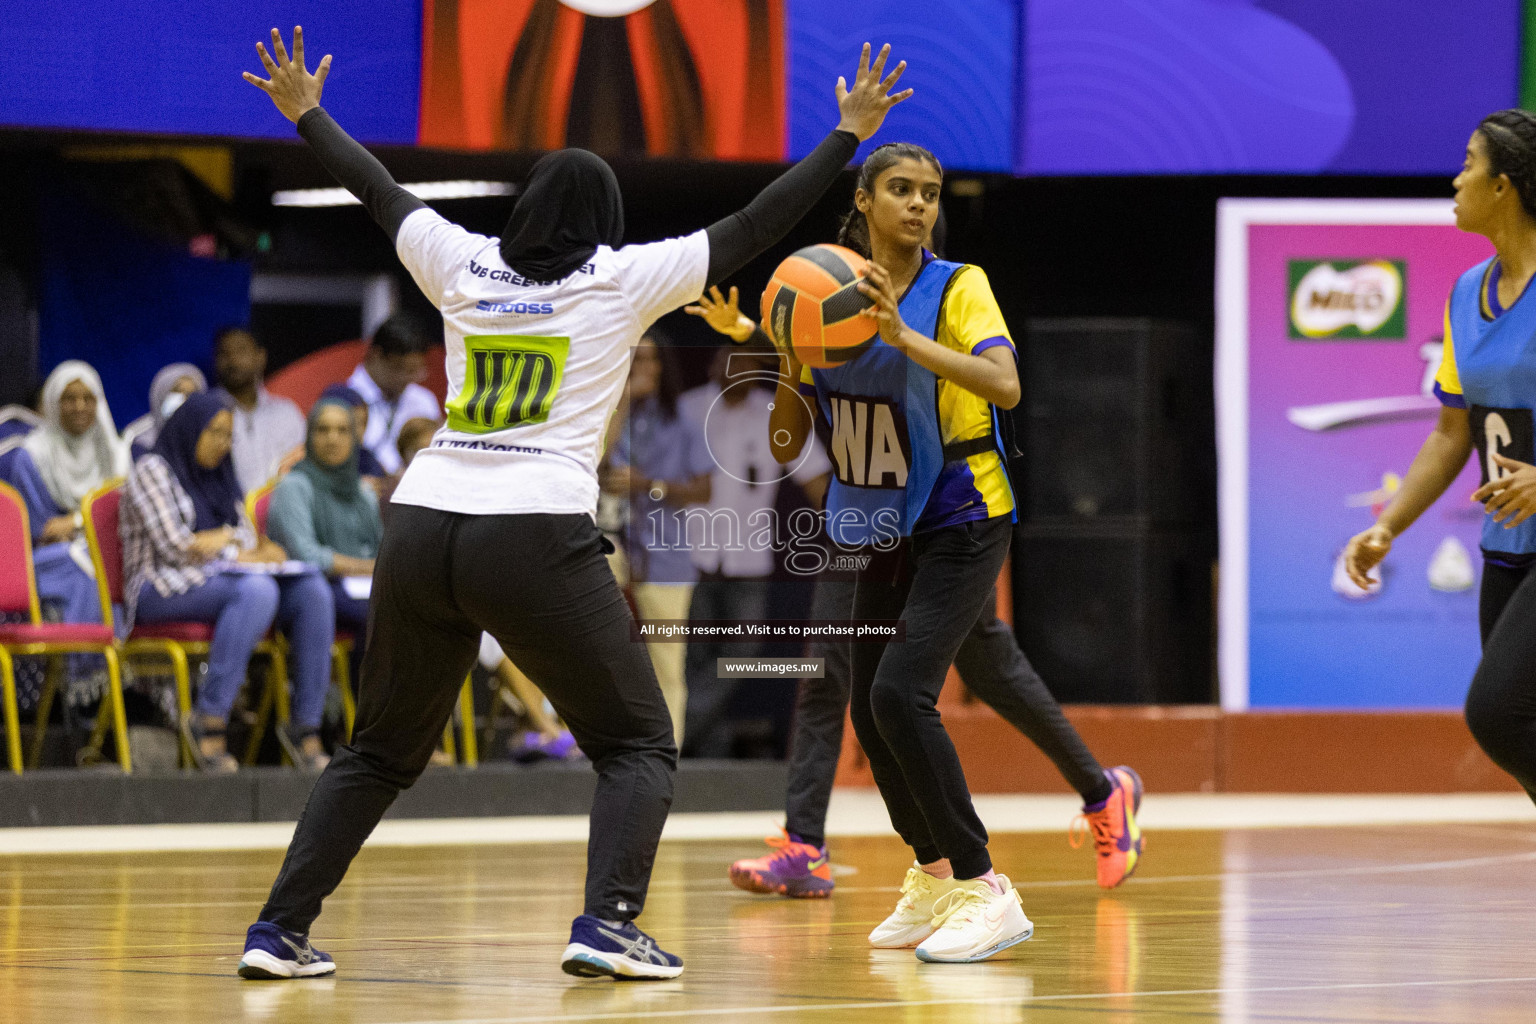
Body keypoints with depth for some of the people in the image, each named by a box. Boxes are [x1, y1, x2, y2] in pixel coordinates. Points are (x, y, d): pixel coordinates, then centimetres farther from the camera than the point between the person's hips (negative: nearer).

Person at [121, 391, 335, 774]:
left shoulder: (220, 478, 25)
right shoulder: (152, 470, 0)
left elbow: (250, 543, 17)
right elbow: (174, 547, -11)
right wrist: (227, 537, 3)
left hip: (219, 581, 7)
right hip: (165, 590, -7)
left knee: (312, 590, -20)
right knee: (256, 591, -37)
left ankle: (306, 725, -25)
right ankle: (209, 721, -38)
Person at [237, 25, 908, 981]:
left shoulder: (465, 265, 14)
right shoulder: (623, 279, 4)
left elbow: (380, 191, 28)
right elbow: (751, 230, 8)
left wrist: (306, 112, 43)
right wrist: (847, 135, 16)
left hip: (422, 531, 5)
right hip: (537, 536, -4)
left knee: (381, 751, 19)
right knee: (639, 746, 7)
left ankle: (279, 930, 11)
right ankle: (607, 923, -14)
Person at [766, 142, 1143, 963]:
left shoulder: (956, 288, -13)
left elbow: (1004, 384, -32)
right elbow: (784, 446, 1)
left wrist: (904, 336, -38)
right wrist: (791, 360, -17)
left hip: (961, 524, -6)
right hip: (888, 532, 6)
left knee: (900, 694, -21)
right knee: (870, 711, 11)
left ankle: (984, 891, -16)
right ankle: (932, 876, 33)